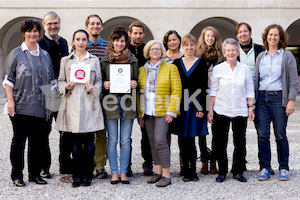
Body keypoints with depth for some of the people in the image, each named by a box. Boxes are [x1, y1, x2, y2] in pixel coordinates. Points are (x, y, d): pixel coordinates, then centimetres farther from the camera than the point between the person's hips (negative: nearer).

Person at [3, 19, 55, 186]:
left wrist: (50, 103, 10)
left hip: (41, 108, 4)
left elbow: (51, 81, 17)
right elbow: (9, 79, -2)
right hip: (21, 106, -4)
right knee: (19, 140, 1)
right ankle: (17, 175, 11)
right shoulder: (16, 54, 2)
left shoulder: (45, 55, 14)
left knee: (38, 141, 7)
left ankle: (35, 174, 18)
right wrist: (11, 100, -11)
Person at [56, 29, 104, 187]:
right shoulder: (65, 60, 14)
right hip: (72, 103, 0)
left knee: (89, 141, 0)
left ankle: (87, 175, 10)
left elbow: (99, 81, 11)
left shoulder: (94, 60, 13)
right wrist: (66, 87, -9)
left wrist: (93, 89, -10)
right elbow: (61, 81, 13)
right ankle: (77, 176, 9)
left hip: (89, 104, 0)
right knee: (75, 141, -1)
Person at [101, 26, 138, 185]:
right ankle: (114, 172, 11)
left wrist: (134, 84, -8)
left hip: (127, 101, 1)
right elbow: (101, 80, 10)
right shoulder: (105, 59, 7)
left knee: (126, 140, 4)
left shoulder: (132, 59, 10)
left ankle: (123, 171, 13)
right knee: (112, 140, 1)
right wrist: (105, 85, -11)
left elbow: (136, 80, 14)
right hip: (111, 102, -1)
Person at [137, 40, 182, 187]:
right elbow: (139, 93, 15)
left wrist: (171, 112, -12)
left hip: (162, 112, -5)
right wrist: (139, 114, 10)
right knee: (153, 142, 8)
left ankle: (166, 175, -4)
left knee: (160, 141, -12)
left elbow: (176, 91, -4)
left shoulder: (170, 68, 1)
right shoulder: (142, 70, 13)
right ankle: (158, 172, 17)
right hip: (147, 113, 5)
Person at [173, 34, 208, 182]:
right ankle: (187, 171, 14)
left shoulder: (201, 63, 3)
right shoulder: (176, 63, 9)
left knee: (190, 138, -4)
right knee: (183, 139, 5)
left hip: (195, 103, -3)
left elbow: (203, 87, -1)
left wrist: (201, 108, -7)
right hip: (180, 104, 3)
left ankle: (191, 171, 6)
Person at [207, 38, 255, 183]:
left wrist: (251, 107, 4)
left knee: (240, 143, 4)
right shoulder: (217, 69, 1)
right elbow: (213, 91, 3)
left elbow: (249, 90, 9)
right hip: (221, 111, -1)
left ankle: (238, 172, 17)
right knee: (220, 143, 3)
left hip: (240, 111, 1)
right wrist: (210, 110, -1)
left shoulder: (245, 69, 5)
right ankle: (222, 171, 16)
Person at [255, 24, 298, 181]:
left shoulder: (287, 56, 4)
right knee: (262, 135, 0)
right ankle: (265, 168, 10)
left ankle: (283, 168, 13)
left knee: (280, 135, 0)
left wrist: (291, 101, -9)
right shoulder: (261, 56, 14)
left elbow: (293, 81, 0)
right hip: (261, 98, 3)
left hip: (279, 98, -3)